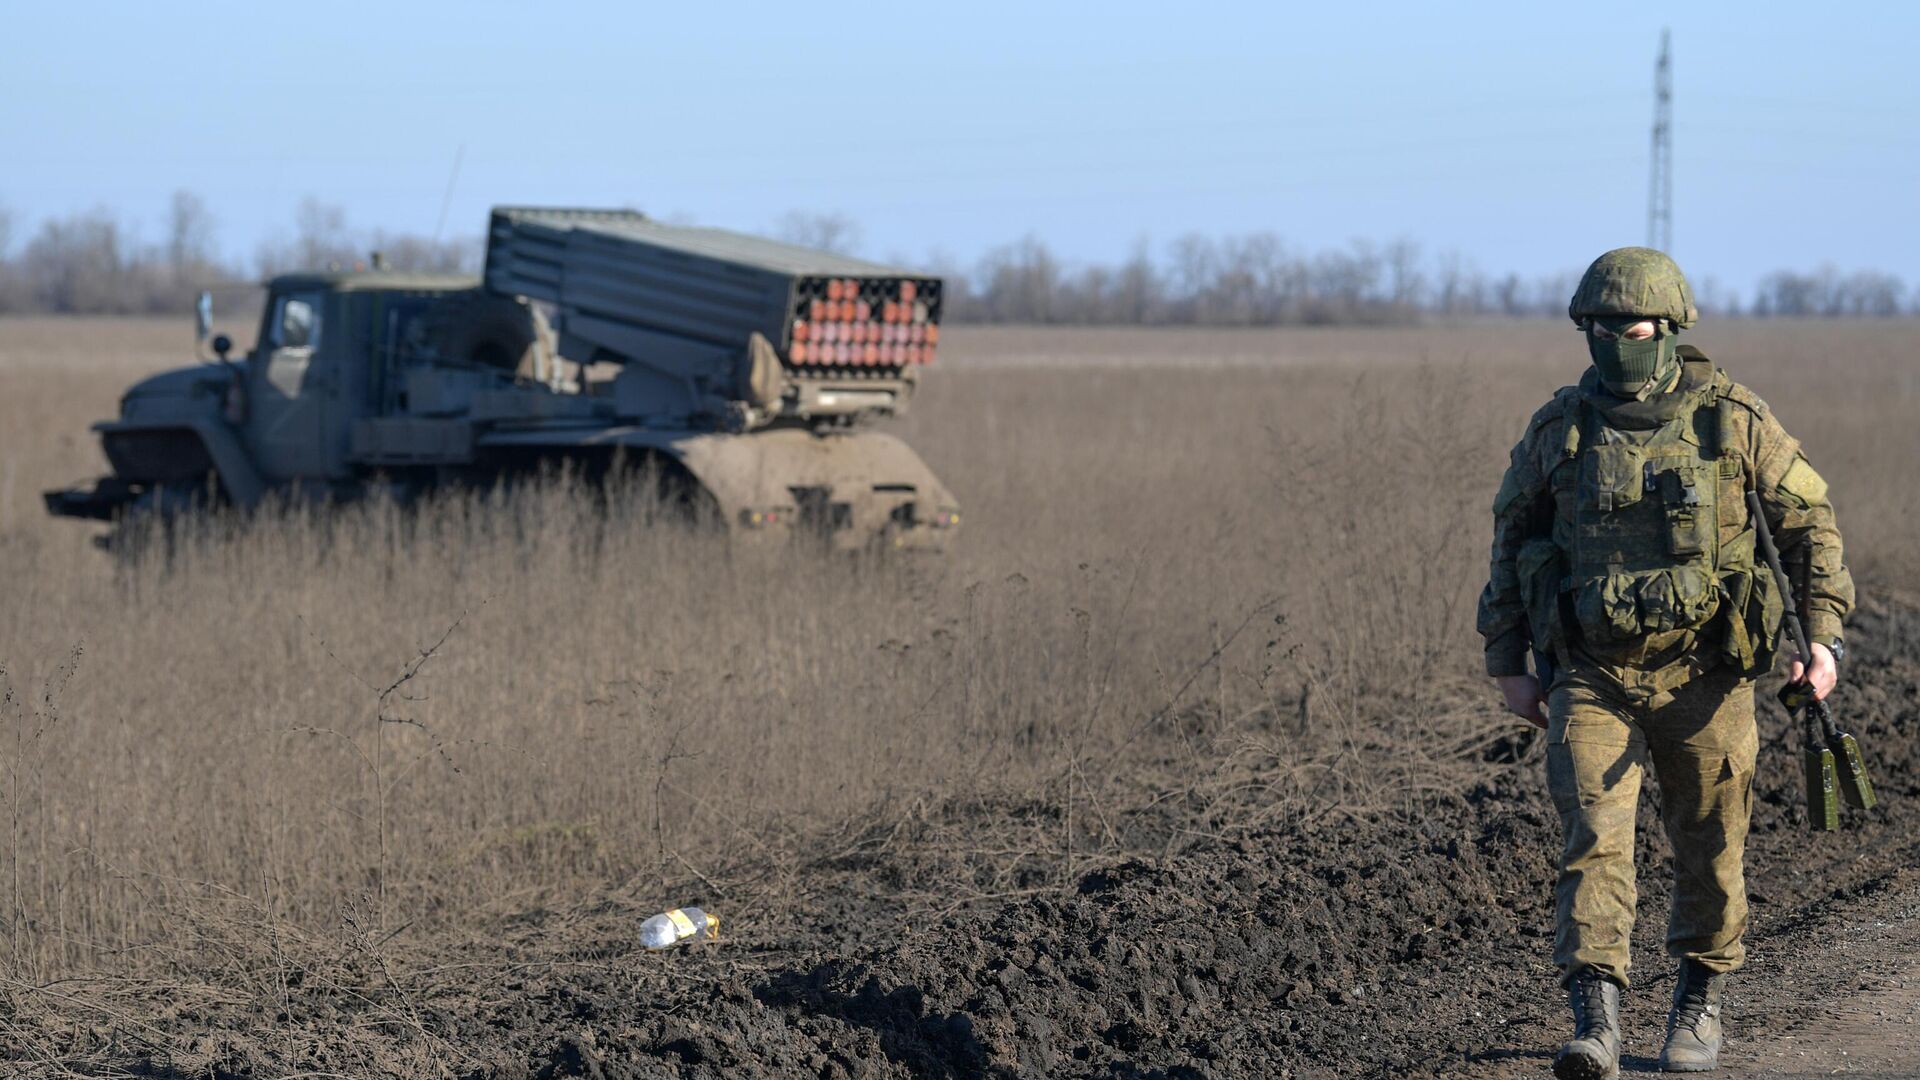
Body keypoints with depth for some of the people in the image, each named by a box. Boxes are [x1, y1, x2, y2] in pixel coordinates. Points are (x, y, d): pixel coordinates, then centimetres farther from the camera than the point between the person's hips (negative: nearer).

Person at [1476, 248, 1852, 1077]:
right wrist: (1506, 665, 8)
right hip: (1592, 679, 0)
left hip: (1704, 678, 0)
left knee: (1710, 851, 10)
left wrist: (1824, 635, -7)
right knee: (1592, 839, -14)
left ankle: (1699, 1004, 30)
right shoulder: (1557, 430, 0)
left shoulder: (1733, 421, -5)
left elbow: (1810, 524, 3)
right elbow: (1511, 543, 11)